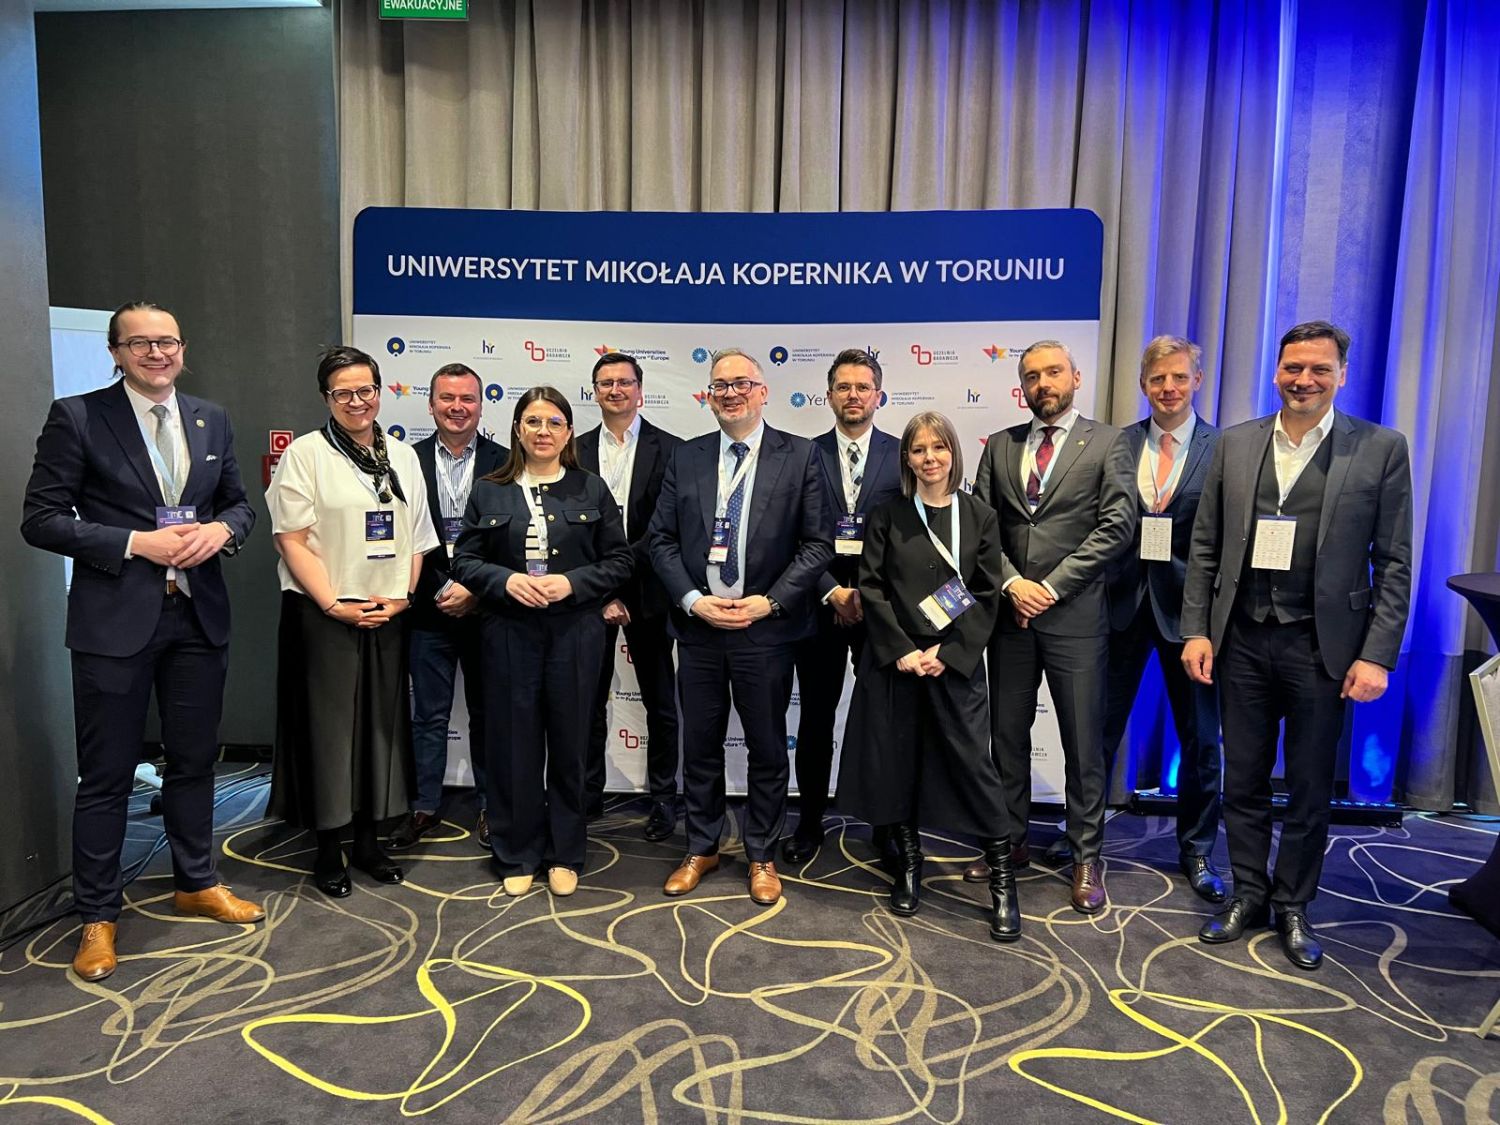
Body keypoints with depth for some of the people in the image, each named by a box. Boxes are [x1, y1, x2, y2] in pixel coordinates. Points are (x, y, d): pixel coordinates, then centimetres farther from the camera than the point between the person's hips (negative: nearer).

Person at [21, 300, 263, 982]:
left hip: (198, 615, 4)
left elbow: (240, 502, 14)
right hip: (115, 620, -4)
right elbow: (41, 519, -7)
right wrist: (135, 543, -18)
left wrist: (221, 530, -8)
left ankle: (195, 884, 34)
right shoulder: (76, 418, -6)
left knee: (194, 760, 16)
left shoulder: (212, 421, 8)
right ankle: (98, 916, 22)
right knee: (107, 776, 6)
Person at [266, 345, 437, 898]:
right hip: (324, 616, -4)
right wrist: (335, 605, -14)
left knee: (381, 724, 10)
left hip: (386, 616, 4)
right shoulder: (306, 453, -3)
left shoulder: (403, 457, 11)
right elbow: (293, 541, -8)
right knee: (328, 725, 3)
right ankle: (328, 848, 17)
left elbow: (416, 538, 11)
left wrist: (400, 597, -3)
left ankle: (368, 838, 25)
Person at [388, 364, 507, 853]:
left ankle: (489, 807, 23)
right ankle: (424, 807, 23)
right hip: (429, 610, 0)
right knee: (429, 715, 9)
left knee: (487, 714, 11)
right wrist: (443, 590, -10)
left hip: (487, 608, 0)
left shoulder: (504, 463, 0)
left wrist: (477, 590, -11)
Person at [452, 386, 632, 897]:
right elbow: (465, 560, 6)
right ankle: (517, 856, 21)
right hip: (508, 632, 0)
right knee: (513, 744, 4)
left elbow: (618, 561, 3)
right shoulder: (489, 491, 6)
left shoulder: (591, 489, 5)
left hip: (574, 632, 0)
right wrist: (505, 580, -13)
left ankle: (565, 855, 23)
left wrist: (572, 582, -13)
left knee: (569, 743, 7)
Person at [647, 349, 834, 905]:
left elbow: (818, 543, -4)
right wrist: (693, 600, -8)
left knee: (767, 749, 10)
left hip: (766, 628, -2)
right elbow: (661, 539, 5)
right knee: (700, 746, 13)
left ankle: (762, 857, 28)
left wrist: (768, 602, -13)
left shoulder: (800, 456, -2)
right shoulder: (685, 458, 6)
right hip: (698, 625, 2)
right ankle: (701, 849, 32)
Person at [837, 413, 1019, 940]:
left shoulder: (980, 517, 4)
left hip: (956, 661, -1)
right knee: (896, 761, 6)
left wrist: (948, 652, -11)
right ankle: (908, 864, 24)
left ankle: (1002, 877, 12)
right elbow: (871, 588, -1)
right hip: (893, 660, 1)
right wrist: (903, 652, -11)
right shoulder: (887, 516, 4)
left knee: (971, 762, -2)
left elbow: (986, 596, 0)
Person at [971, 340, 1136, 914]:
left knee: (1083, 743, 4)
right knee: (1007, 735, 11)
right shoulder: (1000, 446, 11)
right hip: (1009, 611, 4)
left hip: (1075, 615, -3)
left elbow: (1118, 524, -9)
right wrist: (1011, 583, -9)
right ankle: (1011, 841, 26)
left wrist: (1052, 586, -13)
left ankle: (1086, 857, 18)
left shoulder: (1106, 443, 1)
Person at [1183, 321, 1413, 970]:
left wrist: (1377, 655, -8)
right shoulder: (1235, 444, 5)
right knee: (1244, 778, 12)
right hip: (1243, 640, 2)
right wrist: (1196, 630, 0)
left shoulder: (1381, 449, -2)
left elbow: (1394, 564, -3)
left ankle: (1293, 906, 28)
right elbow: (1205, 547, 6)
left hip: (1324, 645, -2)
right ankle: (1248, 893, 29)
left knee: (1310, 787, 11)